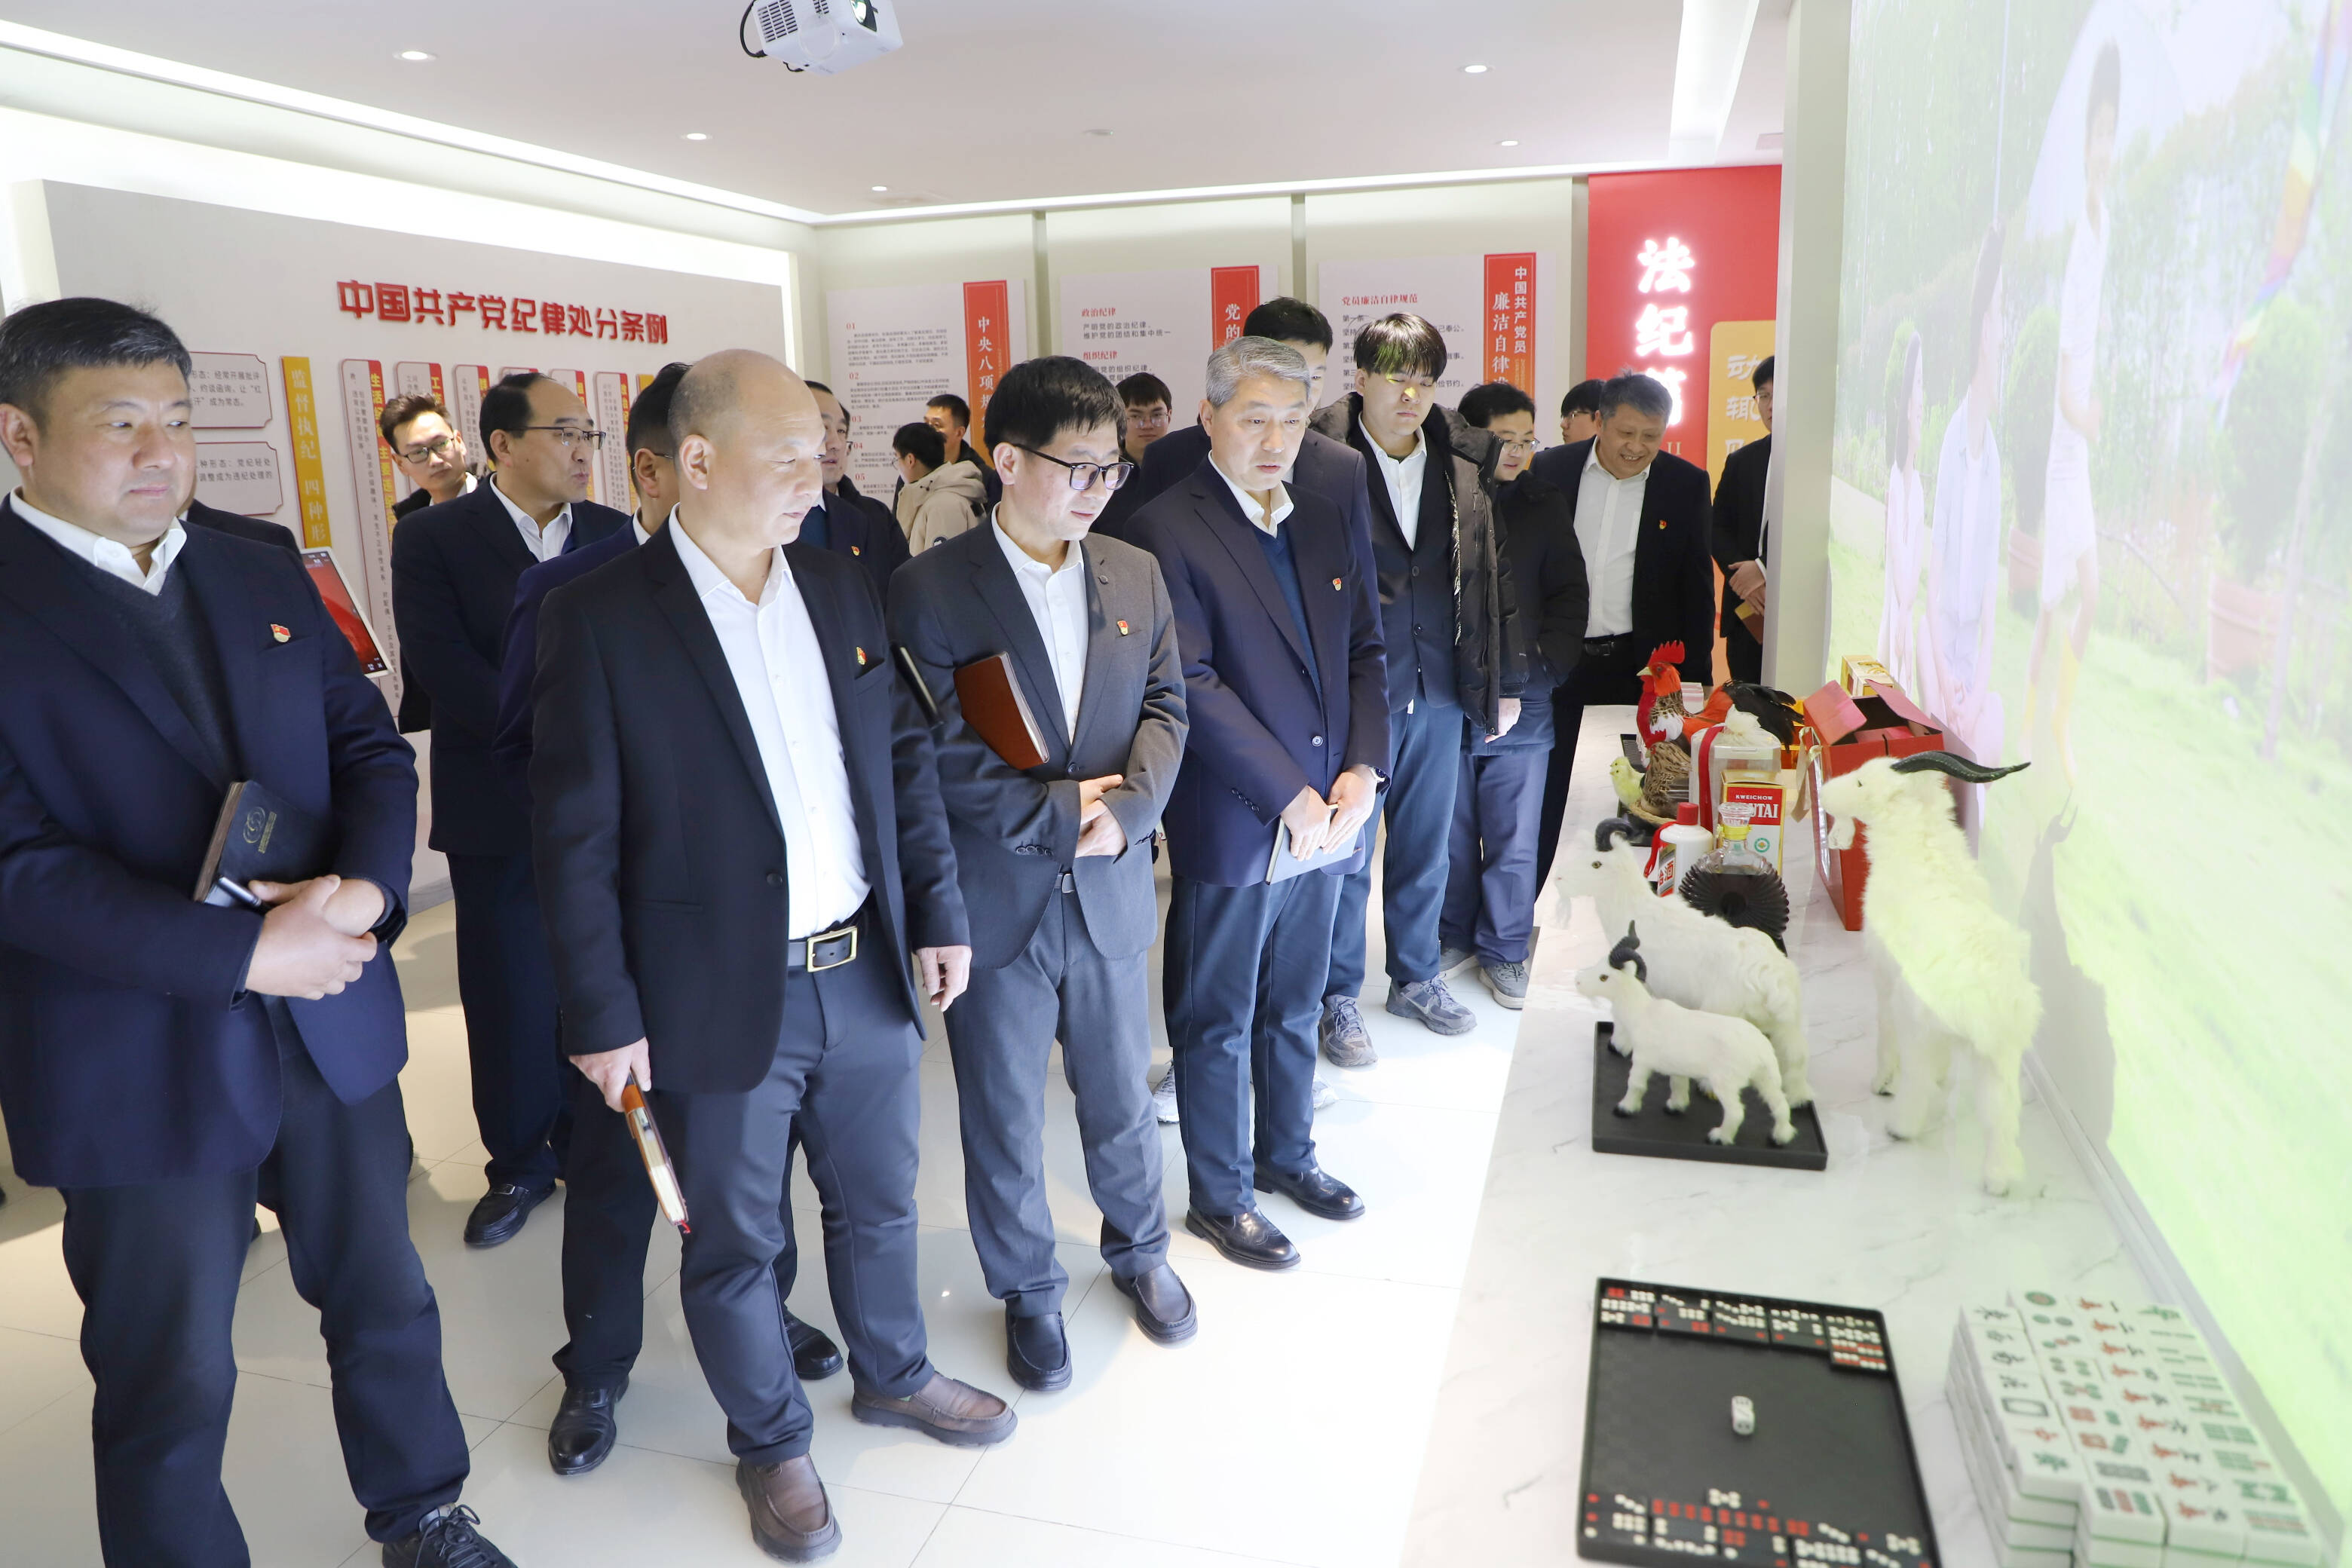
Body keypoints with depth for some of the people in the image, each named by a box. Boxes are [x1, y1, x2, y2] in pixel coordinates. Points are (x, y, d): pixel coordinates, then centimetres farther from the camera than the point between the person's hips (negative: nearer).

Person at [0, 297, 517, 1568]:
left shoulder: (265, 579, 7)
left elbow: (370, 746, 5)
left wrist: (364, 883, -14)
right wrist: (246, 953, -23)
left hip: (336, 1026, 6)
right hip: (137, 1070, -5)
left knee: (385, 1297, 21)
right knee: (171, 1378, 12)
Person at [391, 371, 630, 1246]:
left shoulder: (613, 533, 7)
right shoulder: (433, 539, -3)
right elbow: (442, 665, -13)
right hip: (499, 810, -2)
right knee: (511, 994, 7)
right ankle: (521, 1164, 24)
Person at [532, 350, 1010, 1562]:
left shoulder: (841, 589, 3)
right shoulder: (600, 617, -12)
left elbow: (905, 759, 9)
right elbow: (577, 838, -11)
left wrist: (938, 908, 6)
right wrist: (604, 1015, -11)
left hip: (867, 975, 5)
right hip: (721, 1000, -4)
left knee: (879, 1202, 22)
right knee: (733, 1242, 15)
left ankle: (893, 1374, 47)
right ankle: (769, 1443, 38)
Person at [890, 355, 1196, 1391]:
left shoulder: (1135, 577, 3)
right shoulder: (928, 593, -12)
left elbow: (1164, 711, 1)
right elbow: (941, 755, -16)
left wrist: (1124, 809, -16)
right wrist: (1060, 813, -16)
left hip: (1110, 893, 4)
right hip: (994, 904, -3)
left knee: (1120, 1095, 20)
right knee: (1004, 1120, 13)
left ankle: (1138, 1247, 45)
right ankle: (1028, 1291, 35)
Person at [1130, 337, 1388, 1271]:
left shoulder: (1328, 526, 8)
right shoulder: (1167, 531, -13)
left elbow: (1364, 655, 9)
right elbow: (1191, 685, -19)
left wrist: (1361, 769, -6)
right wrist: (1290, 796, -18)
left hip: (1324, 820, 6)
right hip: (1231, 830, -6)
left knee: (1294, 1009, 22)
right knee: (1217, 1023, 10)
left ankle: (1286, 1153, 42)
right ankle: (1219, 1198, 27)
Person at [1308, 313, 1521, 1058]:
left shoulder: (1464, 465, 5)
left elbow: (1494, 577, 10)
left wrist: (1503, 682, 9)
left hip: (1440, 690, 5)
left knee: (1425, 847, 17)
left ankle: (1416, 977, 35)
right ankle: (1338, 996, 23)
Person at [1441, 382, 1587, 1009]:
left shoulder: (1546, 507, 5)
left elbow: (1569, 599, 7)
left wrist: (1539, 663, -7)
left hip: (1520, 701, 1)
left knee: (1513, 838, 5)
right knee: (1450, 831, 10)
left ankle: (1504, 951, 22)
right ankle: (1454, 935, 30)